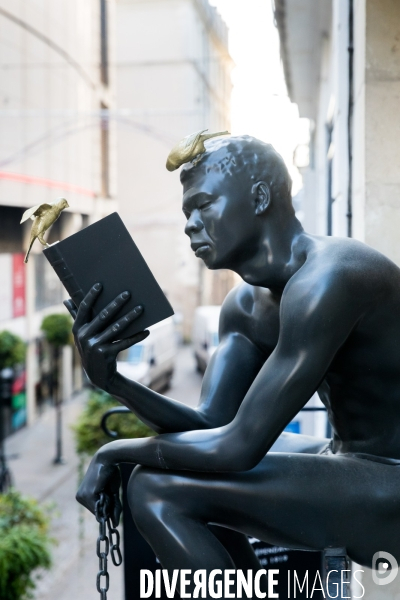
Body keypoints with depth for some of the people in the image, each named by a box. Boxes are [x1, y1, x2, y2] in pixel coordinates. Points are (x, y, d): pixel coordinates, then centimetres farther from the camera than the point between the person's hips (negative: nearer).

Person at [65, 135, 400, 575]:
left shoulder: (326, 278, -23)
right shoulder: (245, 306, 6)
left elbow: (239, 446, -24)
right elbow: (209, 424, 3)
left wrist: (116, 451, -9)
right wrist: (113, 382, -12)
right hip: (350, 461, 9)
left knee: (156, 489, -15)